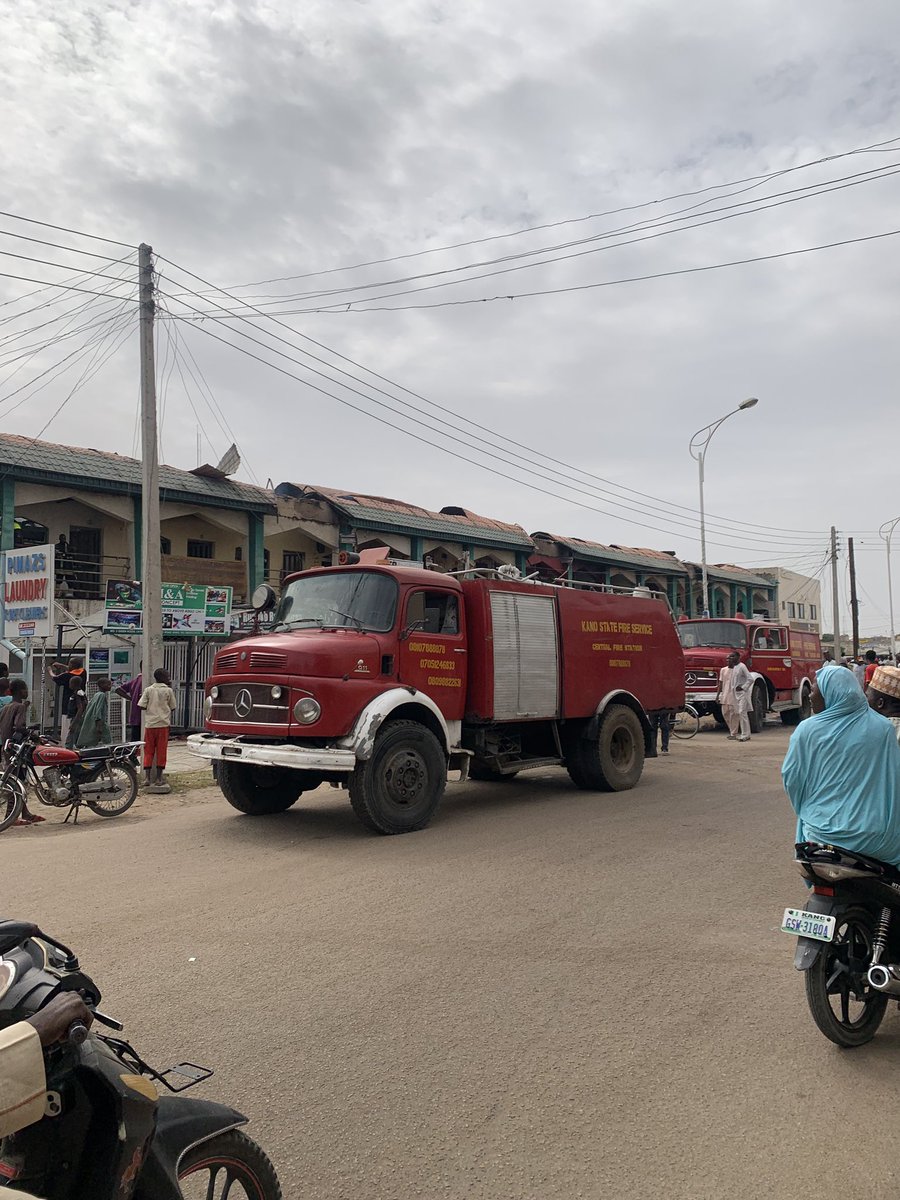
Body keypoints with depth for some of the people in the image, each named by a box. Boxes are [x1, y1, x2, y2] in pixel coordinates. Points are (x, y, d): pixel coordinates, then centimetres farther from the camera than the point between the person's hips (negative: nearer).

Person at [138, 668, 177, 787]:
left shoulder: (148, 690, 3)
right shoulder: (168, 690, -1)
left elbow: (141, 706, -2)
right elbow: (173, 708, 7)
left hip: (150, 724, 2)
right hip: (163, 724, -2)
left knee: (148, 751, 8)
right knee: (161, 751, 5)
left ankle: (147, 778, 2)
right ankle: (159, 778, 7)